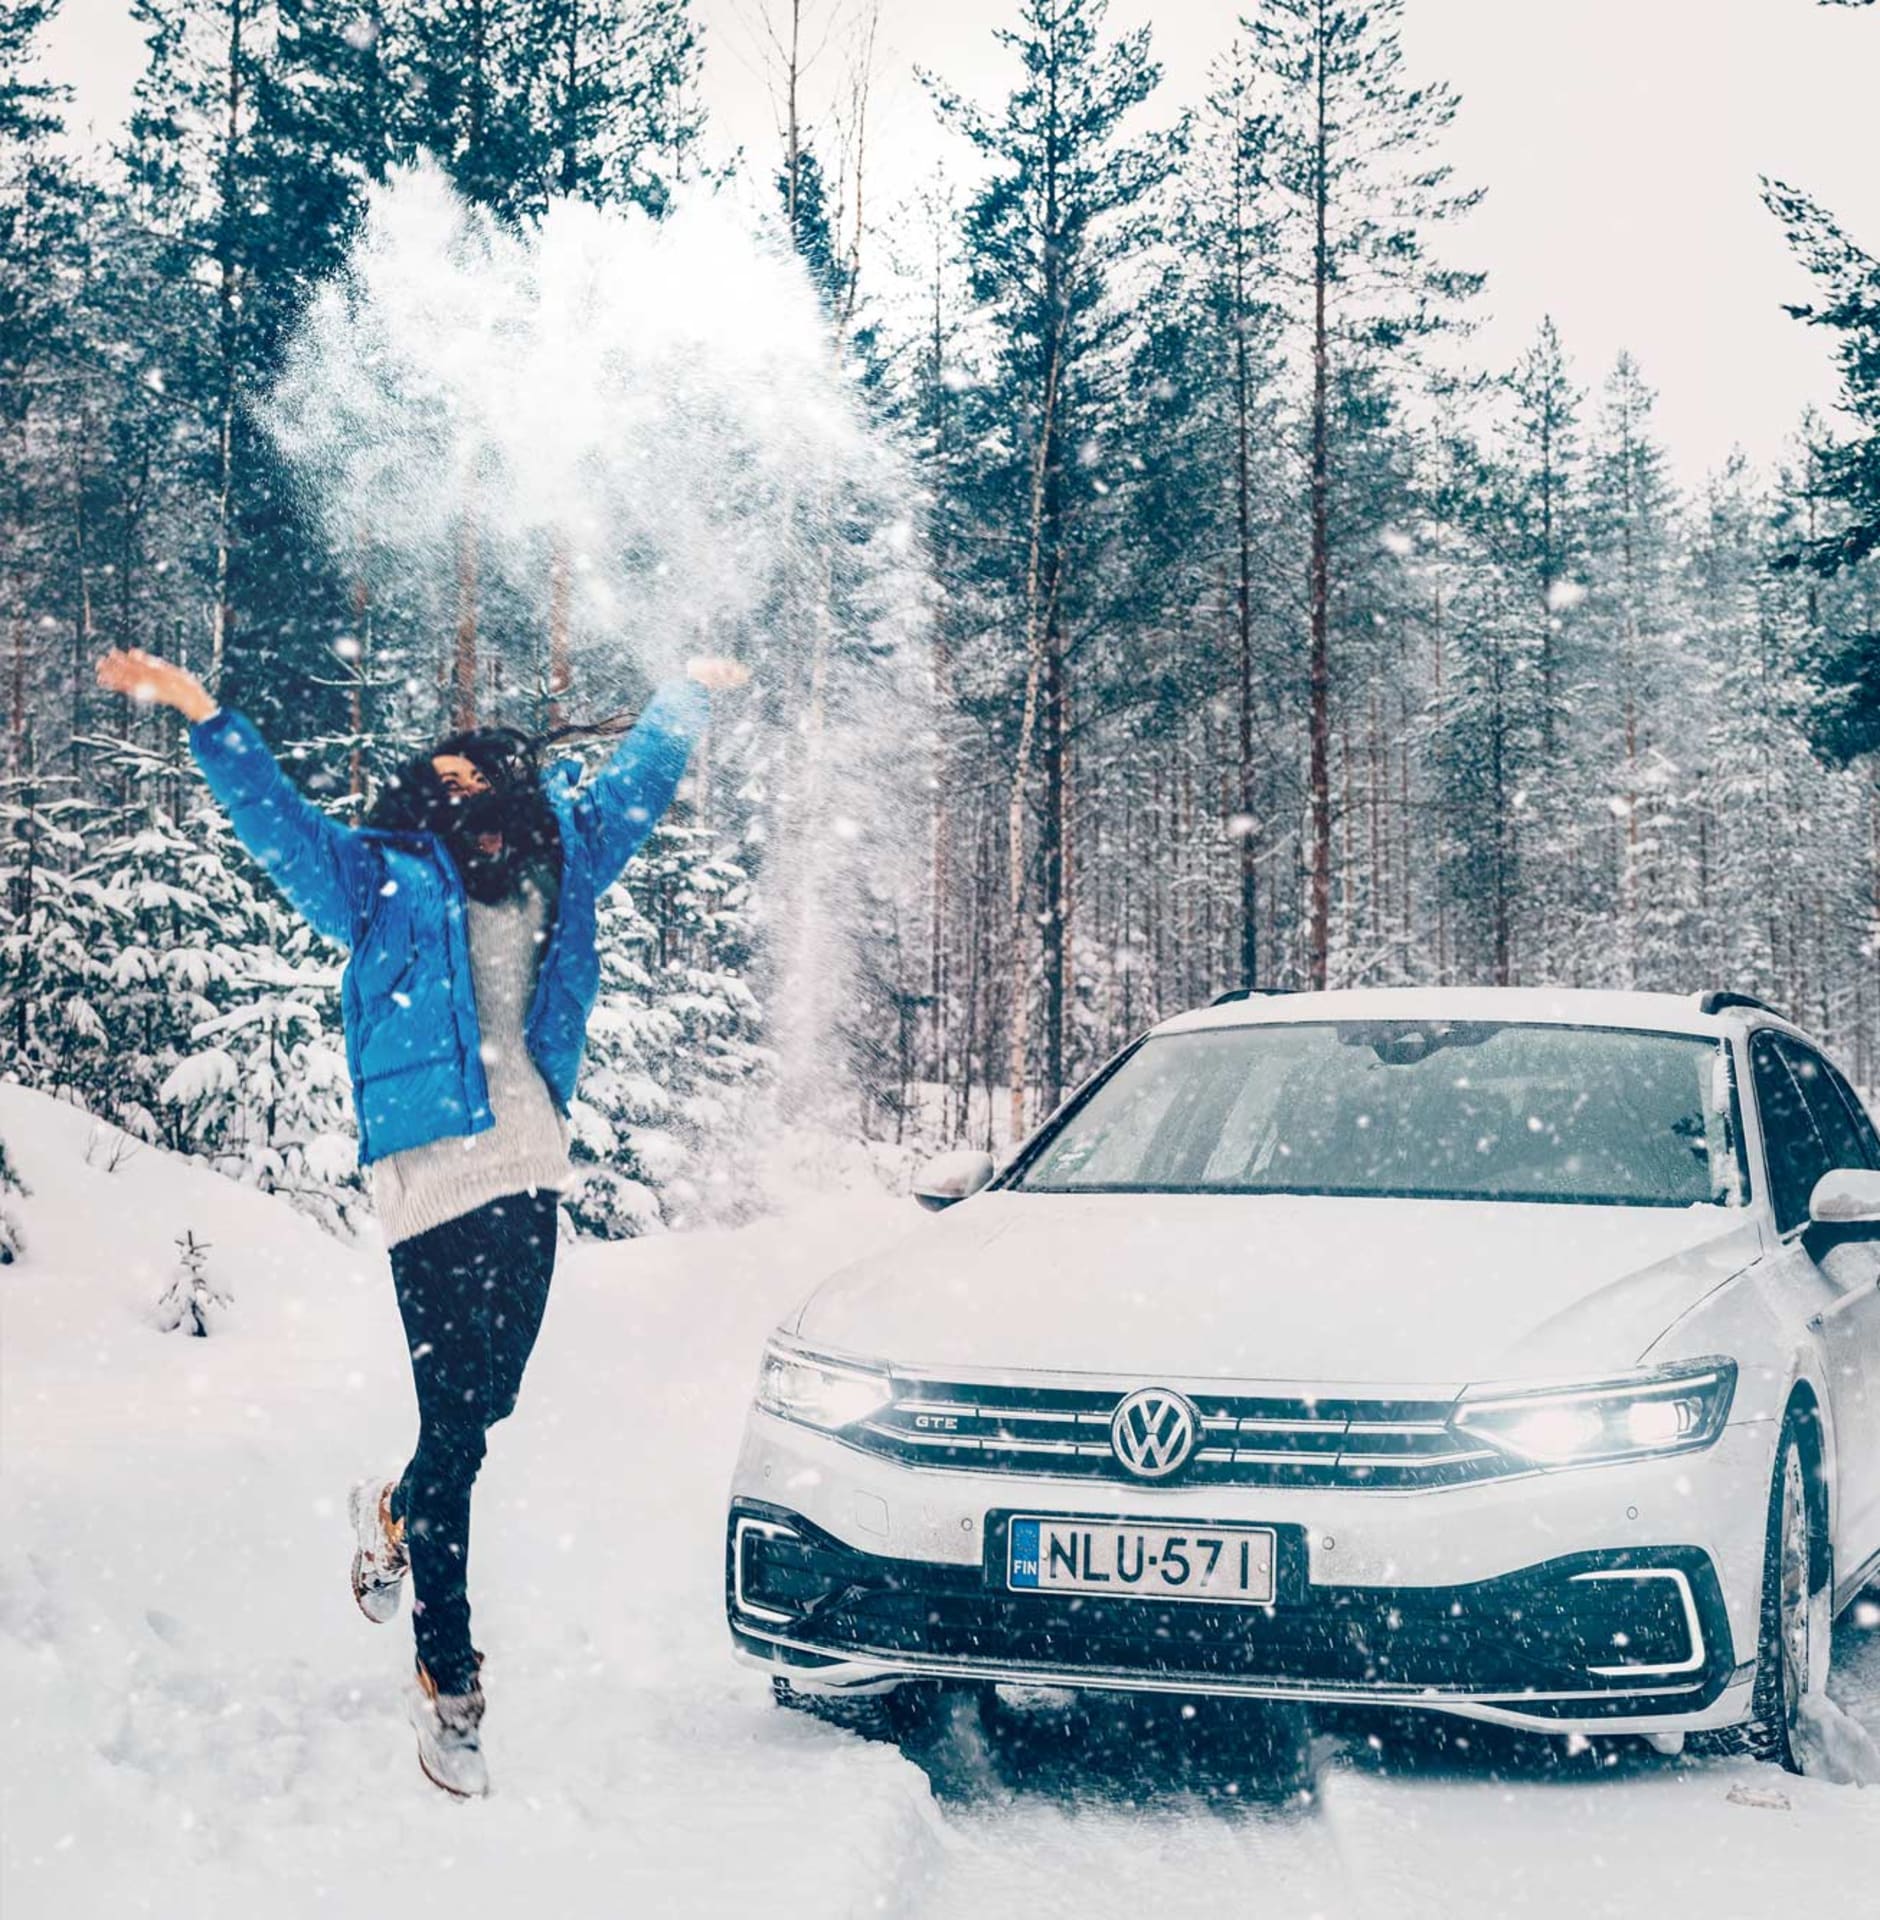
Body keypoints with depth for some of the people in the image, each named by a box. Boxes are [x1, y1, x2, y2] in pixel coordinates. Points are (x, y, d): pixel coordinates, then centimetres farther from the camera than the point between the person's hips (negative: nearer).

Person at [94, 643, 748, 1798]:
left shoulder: (562, 861, 14)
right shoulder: (385, 881, 1)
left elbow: (633, 787, 29)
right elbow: (278, 822, -9)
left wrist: (691, 696, 41)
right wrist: (202, 716, -22)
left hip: (533, 1167, 6)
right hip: (433, 1171, -5)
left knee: (490, 1403, 13)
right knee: (454, 1430, -5)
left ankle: (394, 1515, 46)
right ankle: (449, 1682, 4)